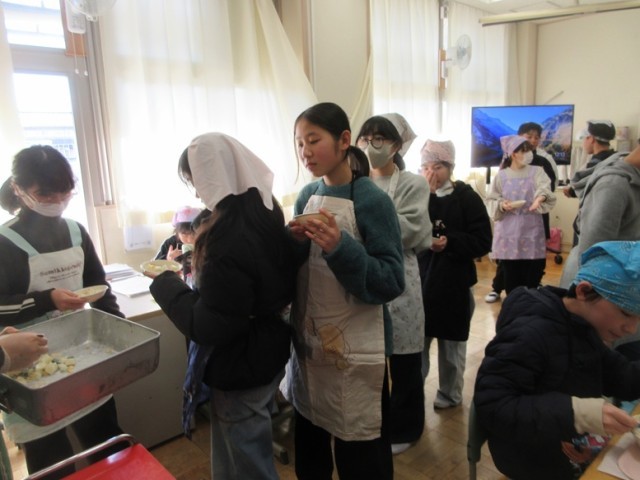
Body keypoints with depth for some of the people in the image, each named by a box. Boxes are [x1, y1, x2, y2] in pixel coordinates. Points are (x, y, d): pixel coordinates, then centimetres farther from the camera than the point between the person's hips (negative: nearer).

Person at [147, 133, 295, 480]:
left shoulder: (230, 239, -31)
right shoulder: (266, 213, -1)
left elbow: (208, 327, -25)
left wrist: (165, 282, -12)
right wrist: (202, 249, 12)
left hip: (241, 369, -9)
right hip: (268, 353, 9)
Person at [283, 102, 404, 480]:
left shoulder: (373, 201, -15)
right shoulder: (307, 197, 4)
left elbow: (391, 283, -17)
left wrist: (340, 247, -30)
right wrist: (296, 244, -12)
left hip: (356, 349, -6)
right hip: (309, 341, 6)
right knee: (309, 447, 22)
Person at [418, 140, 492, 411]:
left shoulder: (467, 198, -5)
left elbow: (483, 242, -8)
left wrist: (449, 242, -21)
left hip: (454, 283, -2)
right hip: (420, 279, 2)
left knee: (451, 342, 12)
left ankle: (450, 393, 31)